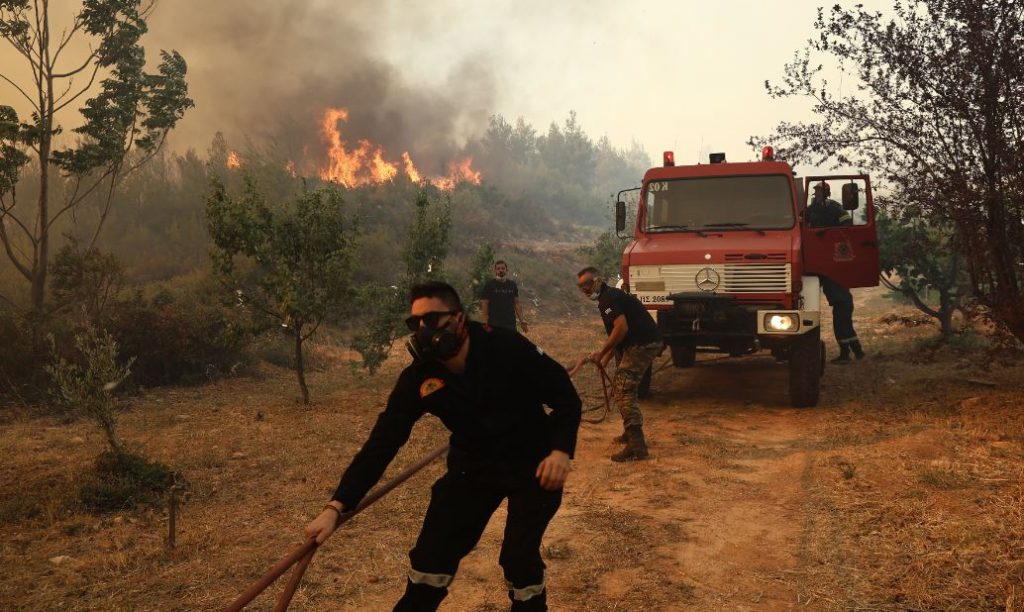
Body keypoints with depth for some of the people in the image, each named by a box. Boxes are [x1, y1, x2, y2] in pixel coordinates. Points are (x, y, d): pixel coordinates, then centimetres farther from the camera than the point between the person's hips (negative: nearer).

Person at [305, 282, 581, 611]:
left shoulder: (509, 348, -25)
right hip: (472, 468, 3)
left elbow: (566, 397, -14)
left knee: (519, 559, -11)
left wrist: (561, 450, -30)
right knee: (431, 556, 0)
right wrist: (337, 507, -25)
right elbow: (382, 442, -17)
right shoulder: (418, 379, -16)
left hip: (532, 465, -3)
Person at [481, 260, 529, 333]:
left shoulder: (512, 285, 12)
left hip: (510, 325, 4)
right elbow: (484, 304, -4)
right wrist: (485, 324, -13)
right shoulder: (489, 285, 0)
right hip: (494, 326, -4)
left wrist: (522, 321, 5)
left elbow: (516, 304, 13)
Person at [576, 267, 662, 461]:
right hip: (646, 343, 11)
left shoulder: (608, 298, -12)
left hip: (641, 345, -11)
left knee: (624, 391, -14)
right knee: (619, 386, 22)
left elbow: (621, 328, -24)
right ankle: (630, 433, 33)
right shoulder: (611, 296, 21)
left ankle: (636, 446, -19)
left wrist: (601, 353, -15)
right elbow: (617, 334, 28)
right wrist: (605, 358, 27)